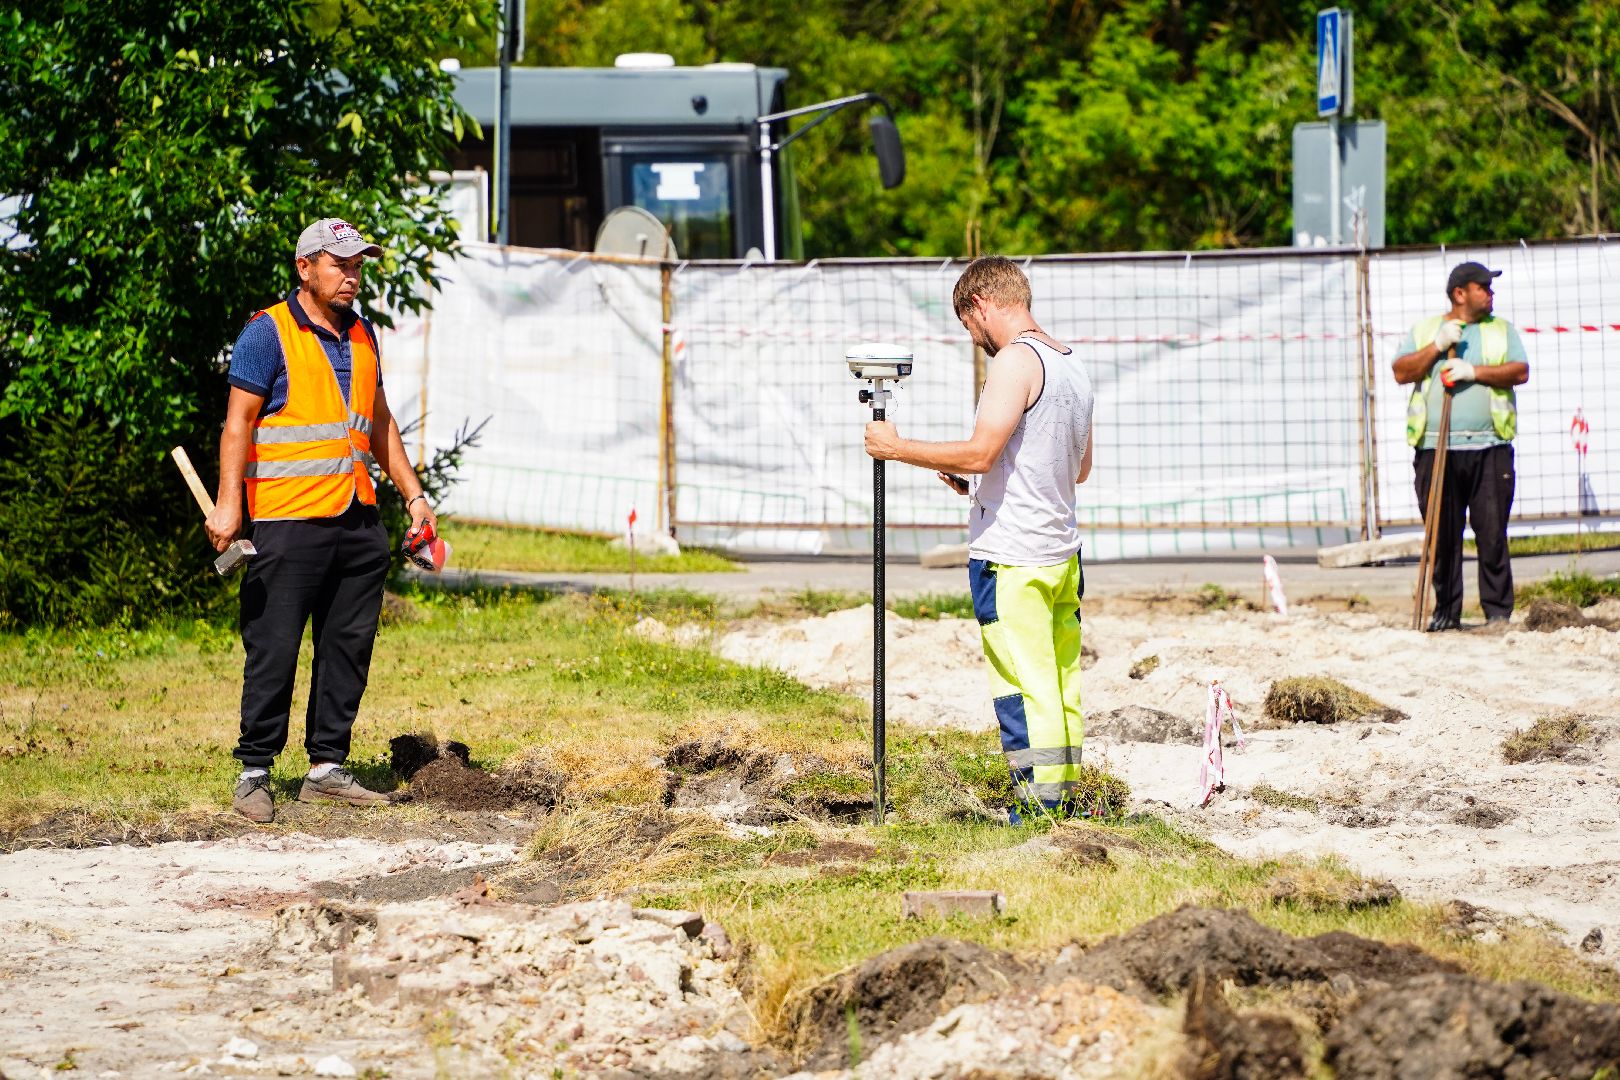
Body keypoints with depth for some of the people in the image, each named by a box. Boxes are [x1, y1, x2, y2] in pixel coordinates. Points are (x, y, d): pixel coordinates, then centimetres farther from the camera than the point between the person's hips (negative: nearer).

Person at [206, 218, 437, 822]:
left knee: (349, 647, 6)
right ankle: (254, 773, 1)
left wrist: (413, 495, 20)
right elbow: (238, 423, -7)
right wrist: (228, 503, -16)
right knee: (274, 649, -5)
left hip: (357, 522, 7)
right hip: (287, 520, -7)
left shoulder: (361, 335, 17)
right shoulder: (269, 334, -4)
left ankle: (326, 768, 13)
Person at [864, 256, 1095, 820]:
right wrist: (979, 482, 26)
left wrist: (896, 447, -11)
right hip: (1062, 552, 9)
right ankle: (1068, 796, 15)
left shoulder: (1017, 360, -13)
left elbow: (979, 453, -21)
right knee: (1061, 682, 12)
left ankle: (1040, 804, -6)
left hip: (1011, 558, -9)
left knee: (1022, 687, -6)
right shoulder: (1072, 365, 15)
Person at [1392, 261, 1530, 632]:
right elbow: (1401, 372, 2)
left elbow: (1520, 371, 0)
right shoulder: (1425, 330, 14)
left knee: (1493, 534, -4)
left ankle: (1498, 611, 1)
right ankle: (1446, 611, 7)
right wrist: (1437, 346, -9)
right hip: (1435, 449, 0)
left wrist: (1474, 371, -12)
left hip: (1490, 448, 0)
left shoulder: (1501, 330, 15)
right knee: (1442, 535, 0)